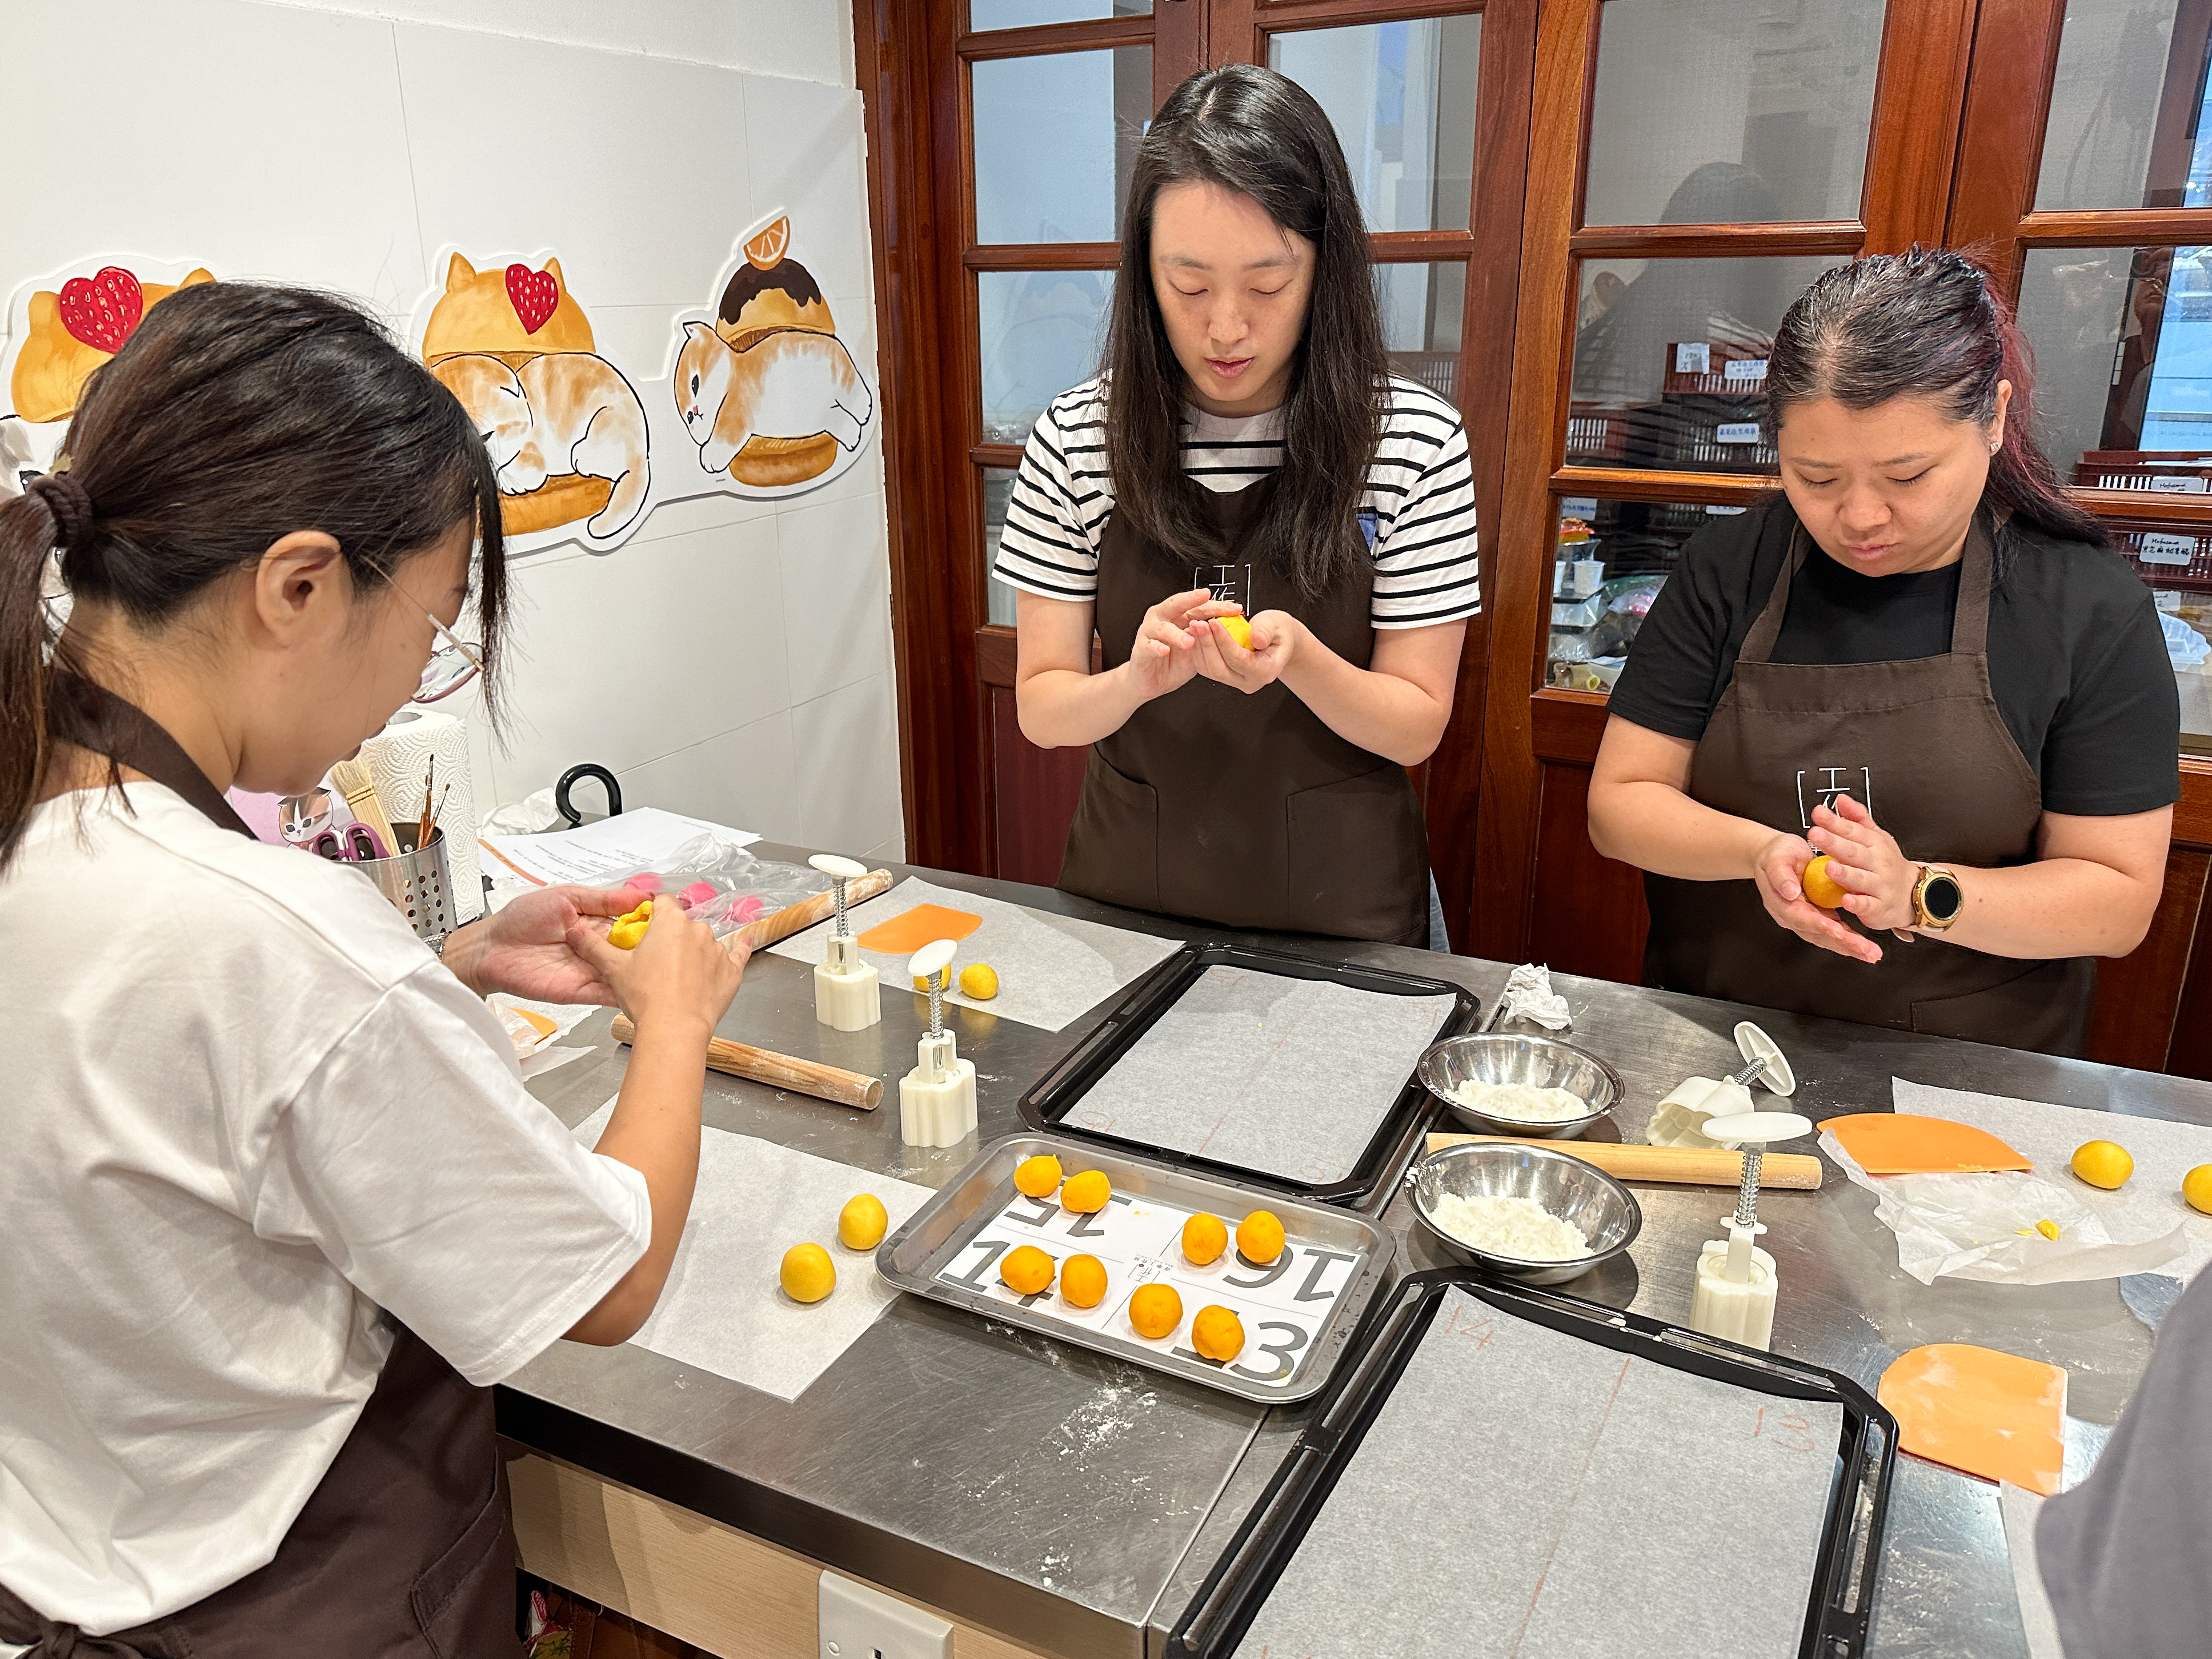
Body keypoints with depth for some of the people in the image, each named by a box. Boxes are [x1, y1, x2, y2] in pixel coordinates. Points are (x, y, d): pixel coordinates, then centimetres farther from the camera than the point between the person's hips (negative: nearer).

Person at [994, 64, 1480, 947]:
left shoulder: (1415, 441, -13)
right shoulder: (1077, 438, -9)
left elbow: (1416, 727, -9)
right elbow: (1039, 708, -6)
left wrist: (1297, 658, -28)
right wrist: (1135, 682, -27)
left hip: (1336, 910, -1)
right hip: (1126, 898, 1)